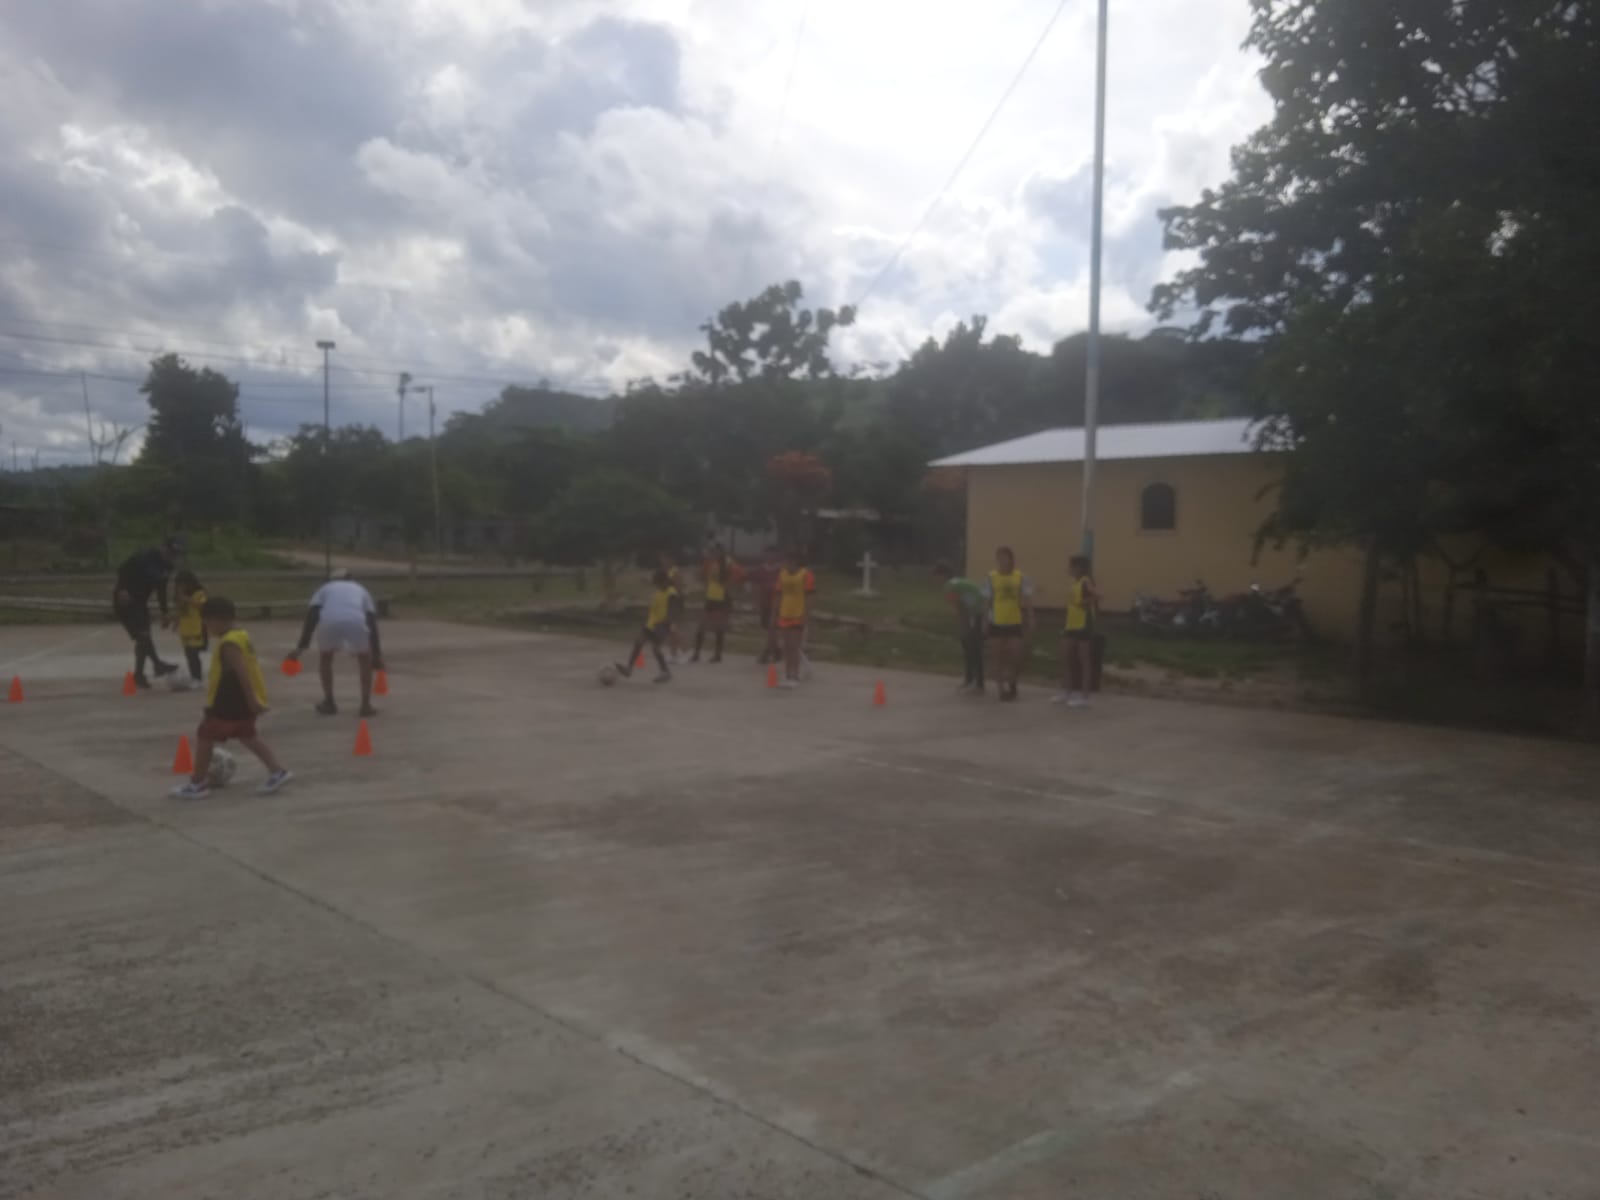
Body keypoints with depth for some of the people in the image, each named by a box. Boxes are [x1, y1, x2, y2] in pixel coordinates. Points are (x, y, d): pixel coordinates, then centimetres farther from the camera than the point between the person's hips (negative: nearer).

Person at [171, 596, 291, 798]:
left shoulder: (228, 644, -21)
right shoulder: (241, 636, 10)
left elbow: (242, 672, -28)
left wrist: (252, 700, -30)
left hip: (228, 703, -10)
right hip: (243, 701, 10)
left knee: (204, 738, 3)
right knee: (246, 736, 21)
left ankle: (197, 784, 11)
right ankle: (277, 771, 17)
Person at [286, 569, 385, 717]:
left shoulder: (324, 588, 35)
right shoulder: (361, 590, 38)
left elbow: (311, 616, 19)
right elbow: (372, 622, 28)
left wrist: (301, 647, 15)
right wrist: (377, 655, 31)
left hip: (329, 621, 0)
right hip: (356, 622, 0)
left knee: (325, 656, 32)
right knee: (365, 658, 28)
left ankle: (329, 702, 30)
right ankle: (366, 705, 20)